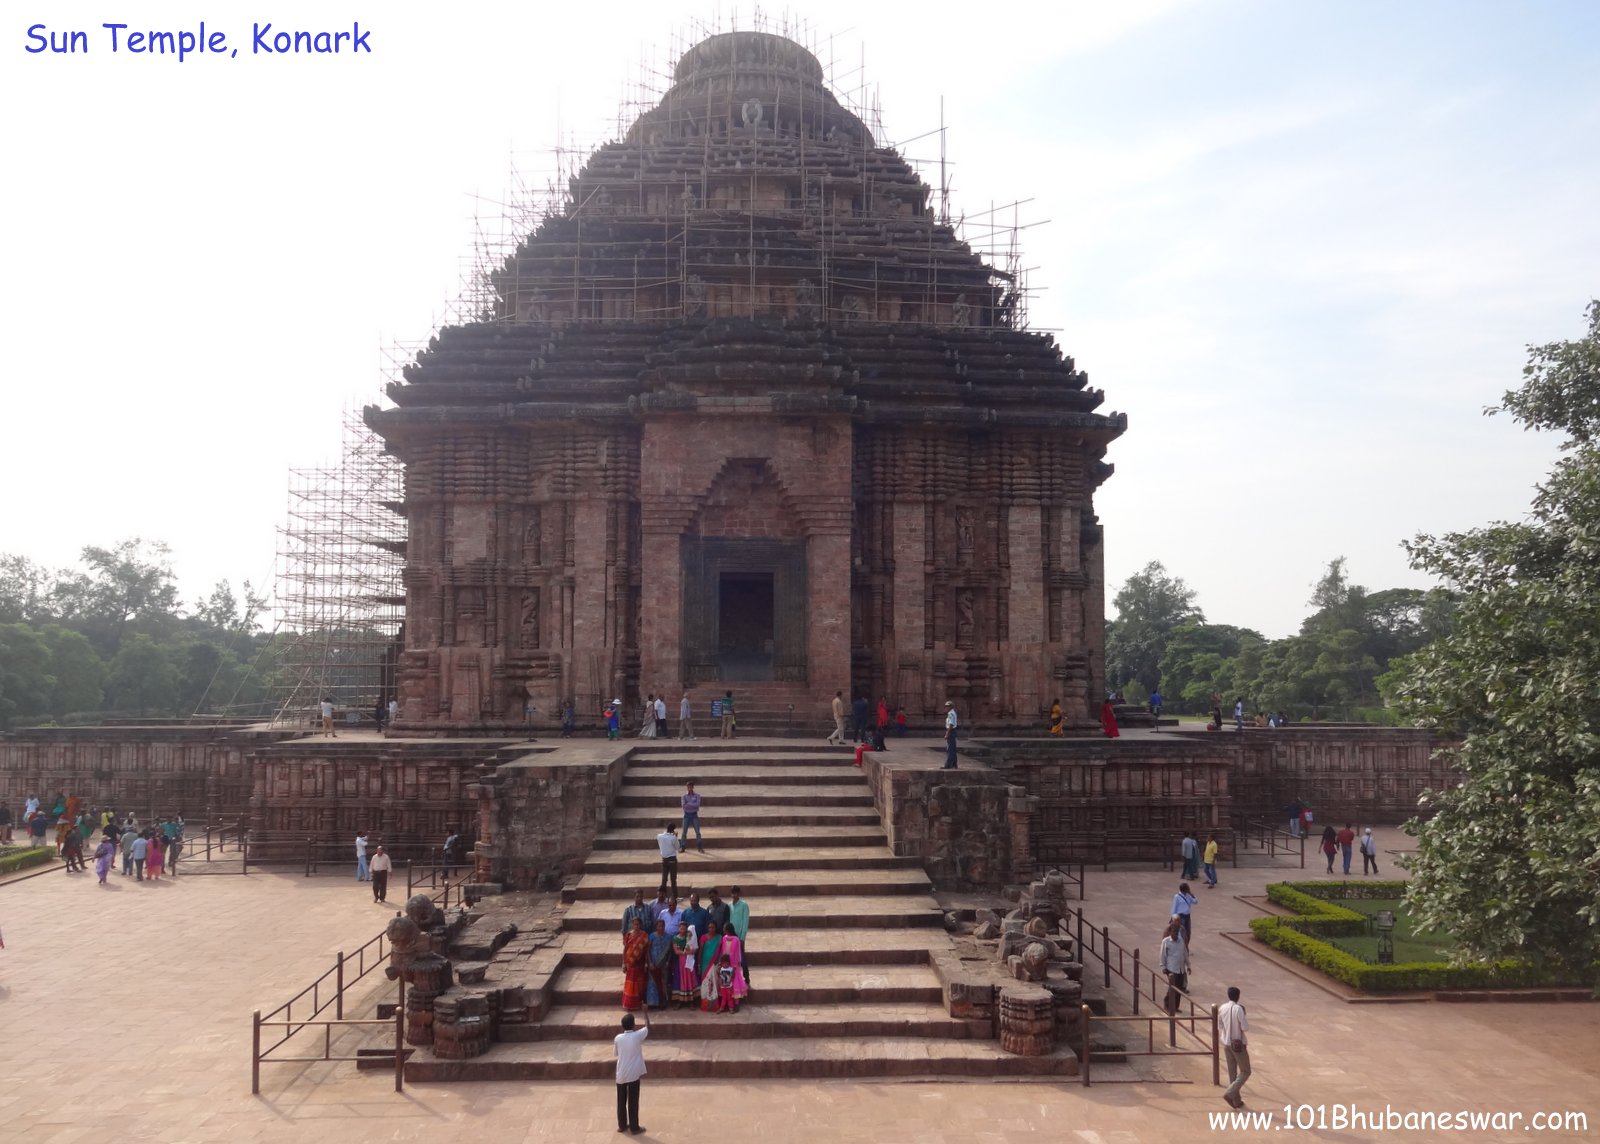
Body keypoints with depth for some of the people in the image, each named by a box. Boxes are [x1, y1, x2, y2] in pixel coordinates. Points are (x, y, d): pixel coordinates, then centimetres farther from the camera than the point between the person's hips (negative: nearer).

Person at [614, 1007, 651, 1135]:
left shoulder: (618, 1038, -5)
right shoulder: (638, 1035, -13)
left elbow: (617, 1054, 10)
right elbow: (648, 1028, 7)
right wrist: (646, 1014, 20)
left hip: (621, 1075, 3)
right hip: (633, 1075, -3)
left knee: (621, 1101, 16)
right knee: (633, 1102, 7)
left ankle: (622, 1125, 27)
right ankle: (634, 1127, 15)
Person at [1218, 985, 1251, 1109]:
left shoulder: (1221, 1008, 1)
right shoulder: (1238, 1008, -20)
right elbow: (1245, 1027, -18)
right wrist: (1245, 1024, 2)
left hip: (1227, 1044, 6)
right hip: (1239, 1044, -6)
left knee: (1232, 1072, 14)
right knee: (1245, 1071, 6)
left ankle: (1236, 1100, 18)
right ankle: (1229, 1093, -7)